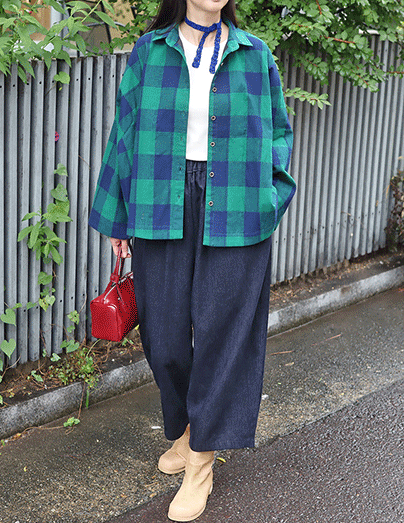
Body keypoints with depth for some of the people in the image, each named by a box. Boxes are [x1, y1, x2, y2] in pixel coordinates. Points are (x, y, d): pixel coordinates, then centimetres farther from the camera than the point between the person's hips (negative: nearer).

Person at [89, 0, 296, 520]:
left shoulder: (254, 54, 6)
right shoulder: (150, 51, 5)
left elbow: (278, 131, 14)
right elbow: (126, 132, 8)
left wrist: (269, 194, -1)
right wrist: (117, 217, 6)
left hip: (233, 213, 0)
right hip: (162, 210, 1)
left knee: (221, 330, -1)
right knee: (166, 332, 6)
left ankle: (202, 461, 10)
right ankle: (187, 426, 32)